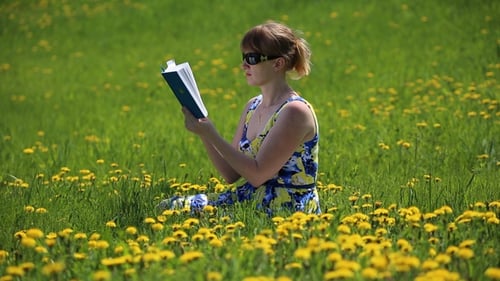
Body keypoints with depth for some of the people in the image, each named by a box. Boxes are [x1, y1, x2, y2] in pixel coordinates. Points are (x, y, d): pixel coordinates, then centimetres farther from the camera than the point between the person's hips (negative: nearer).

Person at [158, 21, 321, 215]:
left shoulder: (295, 111, -16)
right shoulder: (253, 106, 9)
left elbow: (258, 174, -20)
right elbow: (231, 175, 8)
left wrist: (211, 135, -20)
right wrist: (203, 132, -5)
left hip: (288, 211, -8)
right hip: (252, 198, 8)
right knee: (170, 206, -5)